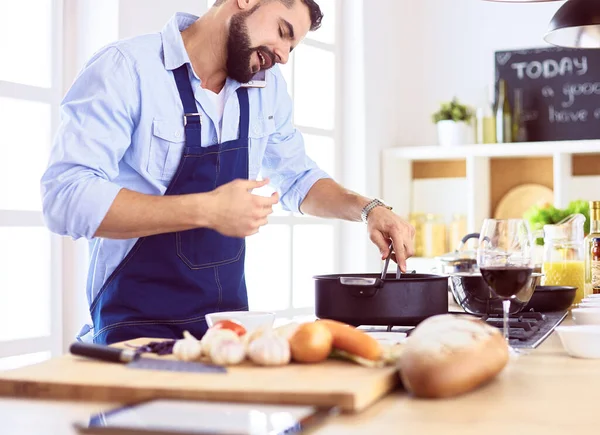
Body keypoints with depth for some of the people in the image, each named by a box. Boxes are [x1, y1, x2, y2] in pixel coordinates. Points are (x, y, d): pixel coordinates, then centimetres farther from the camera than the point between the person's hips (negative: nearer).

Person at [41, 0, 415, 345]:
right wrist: (206, 210, -26)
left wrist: (368, 209, 5)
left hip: (230, 317, 7)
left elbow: (297, 178, 23)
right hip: (138, 325, -6)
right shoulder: (126, 68, -12)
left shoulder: (268, 87, 7)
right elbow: (65, 200, -22)